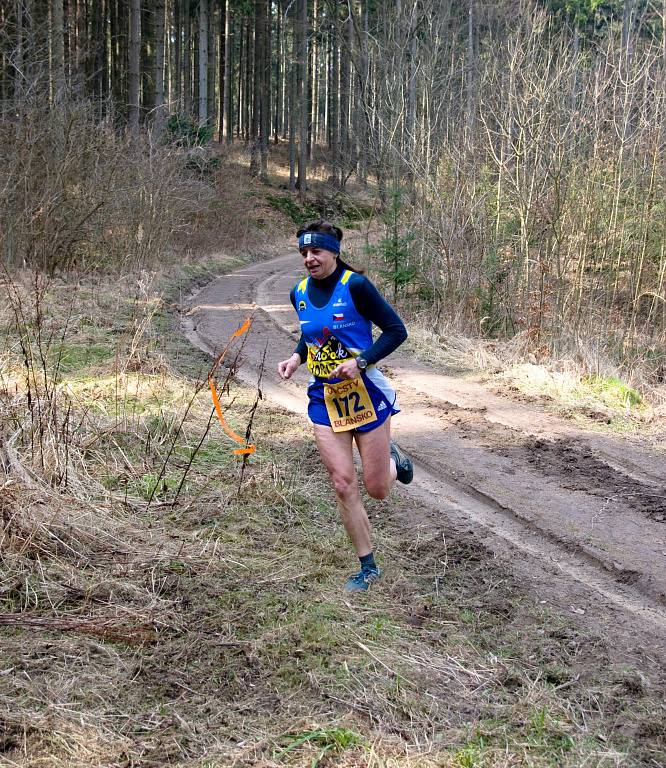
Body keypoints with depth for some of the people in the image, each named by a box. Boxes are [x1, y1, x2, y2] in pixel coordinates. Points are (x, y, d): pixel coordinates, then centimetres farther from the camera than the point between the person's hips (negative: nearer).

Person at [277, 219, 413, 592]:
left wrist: (361, 361, -23)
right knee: (344, 485, -2)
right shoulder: (300, 292, 3)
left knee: (378, 489, 3)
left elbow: (396, 330, -13)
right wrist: (296, 358, 0)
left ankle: (393, 459, 39)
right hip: (324, 398, 4)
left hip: (366, 395, -4)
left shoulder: (355, 285, -15)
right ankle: (368, 567, 12)